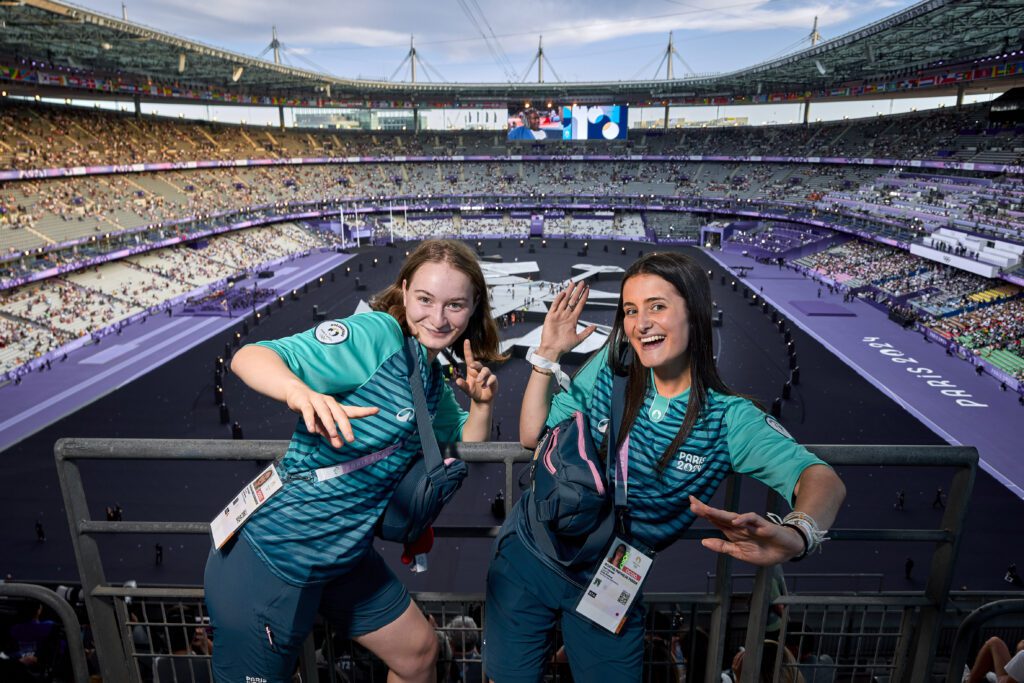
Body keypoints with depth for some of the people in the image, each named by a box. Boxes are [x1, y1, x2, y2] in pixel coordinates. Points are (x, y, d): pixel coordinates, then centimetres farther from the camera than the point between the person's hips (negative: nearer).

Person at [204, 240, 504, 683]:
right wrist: (303, 393, -49)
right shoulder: (376, 335, -20)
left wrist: (481, 403, -3)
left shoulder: (434, 382, 5)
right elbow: (249, 357, -29)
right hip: (271, 558, -8)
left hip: (343, 558, 8)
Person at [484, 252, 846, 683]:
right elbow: (533, 436, -3)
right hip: (529, 555, 1)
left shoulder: (730, 419, -12)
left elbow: (822, 480, -26)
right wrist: (548, 354, -11)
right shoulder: (607, 372, -7)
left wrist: (795, 536, -47)